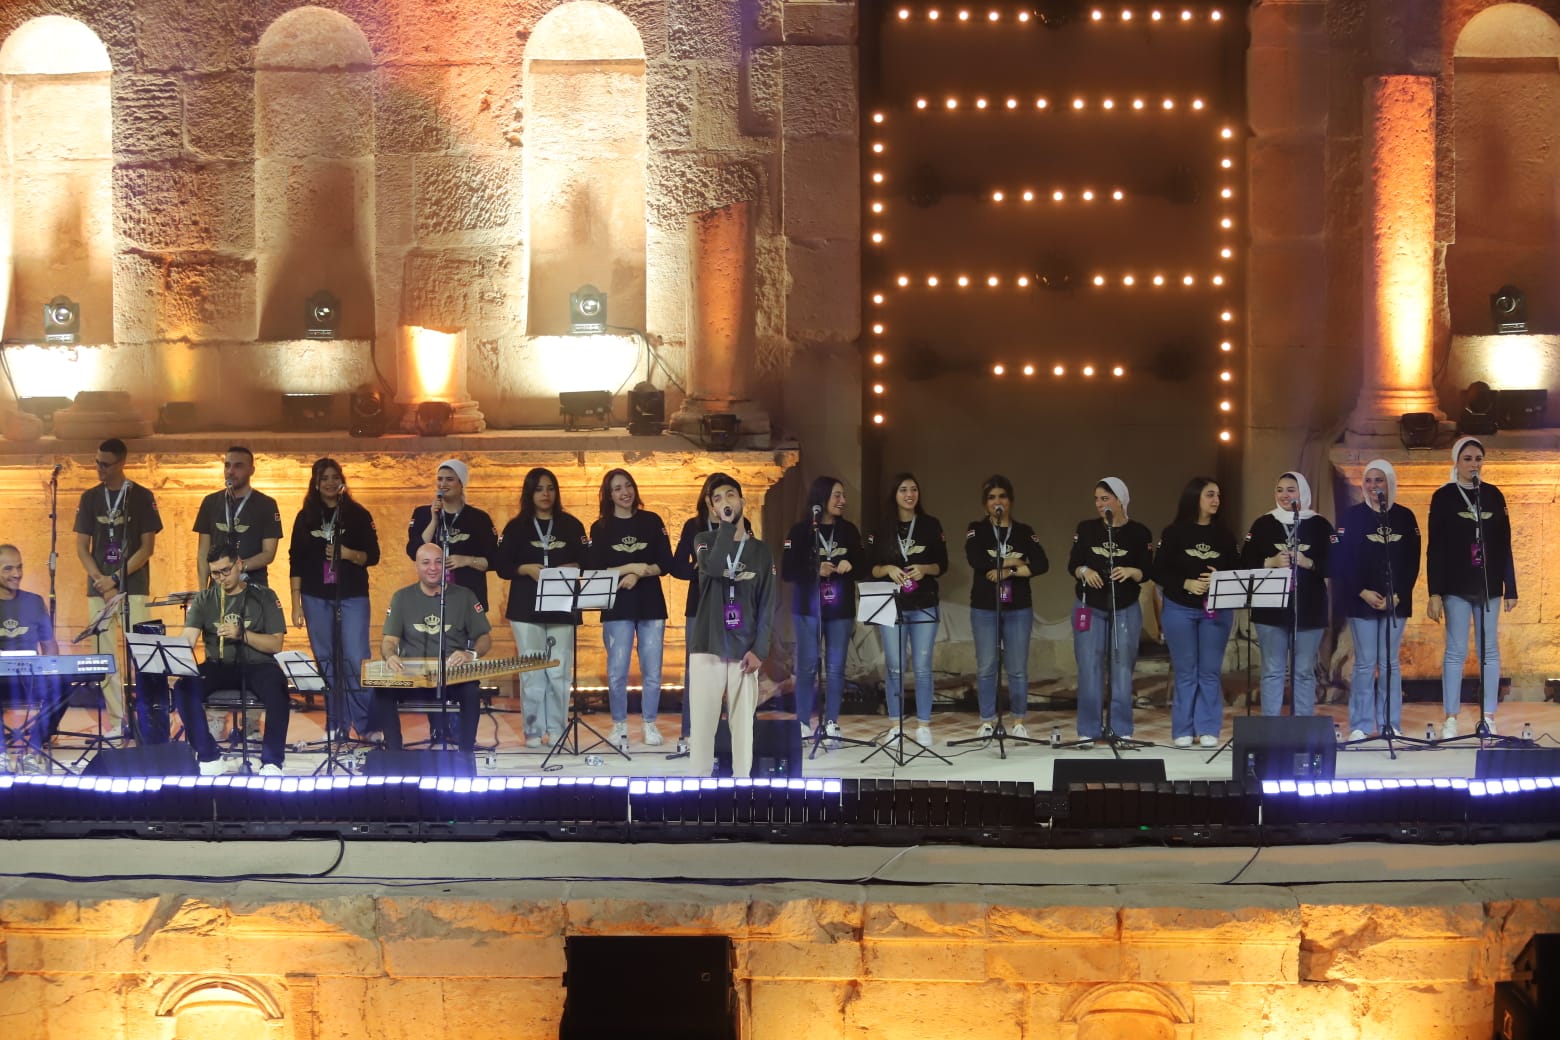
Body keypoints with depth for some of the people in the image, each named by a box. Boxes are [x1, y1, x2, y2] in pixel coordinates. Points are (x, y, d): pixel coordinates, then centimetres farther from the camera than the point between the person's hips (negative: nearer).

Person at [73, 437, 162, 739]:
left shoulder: (142, 497, 2)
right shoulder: (90, 498, 9)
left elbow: (147, 547, -1)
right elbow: (82, 547, 8)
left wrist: (116, 578, -10)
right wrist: (100, 581, -7)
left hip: (134, 586, -3)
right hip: (98, 587, 3)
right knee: (105, 655, 0)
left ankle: (143, 719, -6)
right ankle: (116, 721, 4)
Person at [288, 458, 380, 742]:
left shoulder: (358, 515, 3)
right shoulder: (305, 518, 8)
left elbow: (373, 556, 2)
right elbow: (296, 562, 8)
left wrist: (348, 554, -18)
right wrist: (296, 604, 3)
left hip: (352, 596, -2)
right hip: (316, 598, 2)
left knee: (355, 660, -10)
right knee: (326, 662, 4)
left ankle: (367, 724, -4)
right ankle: (338, 726, 9)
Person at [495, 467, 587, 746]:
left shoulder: (571, 525, 10)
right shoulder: (516, 527, 7)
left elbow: (584, 563, 8)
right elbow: (503, 567, 4)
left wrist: (567, 570, -12)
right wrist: (528, 569, -13)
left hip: (562, 607, 0)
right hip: (526, 608, 0)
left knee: (558, 672, -3)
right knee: (532, 672, 0)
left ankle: (556, 730, 2)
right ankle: (535, 730, 4)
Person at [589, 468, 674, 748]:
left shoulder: (652, 522, 5)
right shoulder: (600, 528, 4)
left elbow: (665, 564, 1)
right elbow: (596, 570, -3)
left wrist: (638, 575, -14)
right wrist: (632, 567, -12)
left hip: (651, 604, 1)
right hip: (617, 607, -1)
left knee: (652, 671, 2)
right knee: (617, 671, -4)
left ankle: (649, 724, 15)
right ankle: (619, 725, 10)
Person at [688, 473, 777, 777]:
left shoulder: (761, 551, 10)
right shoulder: (705, 540, 7)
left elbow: (767, 604, 5)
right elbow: (714, 567, -17)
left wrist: (759, 649, -6)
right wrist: (728, 524, -11)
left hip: (745, 651, 1)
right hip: (707, 648, -1)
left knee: (743, 724, -1)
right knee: (702, 723, -5)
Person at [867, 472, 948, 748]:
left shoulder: (931, 525, 4)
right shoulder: (881, 529, 4)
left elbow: (943, 564, 6)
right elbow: (870, 567, 5)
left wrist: (925, 569, -14)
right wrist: (888, 569, -14)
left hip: (924, 605, 0)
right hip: (891, 604, 0)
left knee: (922, 668, -1)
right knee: (894, 668, 2)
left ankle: (923, 726, 7)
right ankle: (895, 725, 11)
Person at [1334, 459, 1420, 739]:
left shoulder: (1405, 517, 7)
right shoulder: (1352, 516, 2)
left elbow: (1412, 561, 5)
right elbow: (1341, 560, -2)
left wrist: (1397, 595, -6)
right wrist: (1362, 592, -10)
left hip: (1396, 600, 1)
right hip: (1361, 600, -1)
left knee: (1390, 663, 2)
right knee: (1365, 663, -2)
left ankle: (1391, 724, 6)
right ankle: (1360, 726, 2)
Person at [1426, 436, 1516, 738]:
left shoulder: (1493, 495, 8)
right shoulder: (1444, 497, 0)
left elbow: (1504, 546, 9)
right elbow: (1435, 548, -2)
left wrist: (1510, 588, 5)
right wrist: (1435, 593, -8)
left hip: (1489, 585, 3)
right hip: (1456, 586, -2)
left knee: (1490, 651, 3)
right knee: (1456, 651, -2)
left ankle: (1489, 718, 6)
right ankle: (1450, 719, 1)